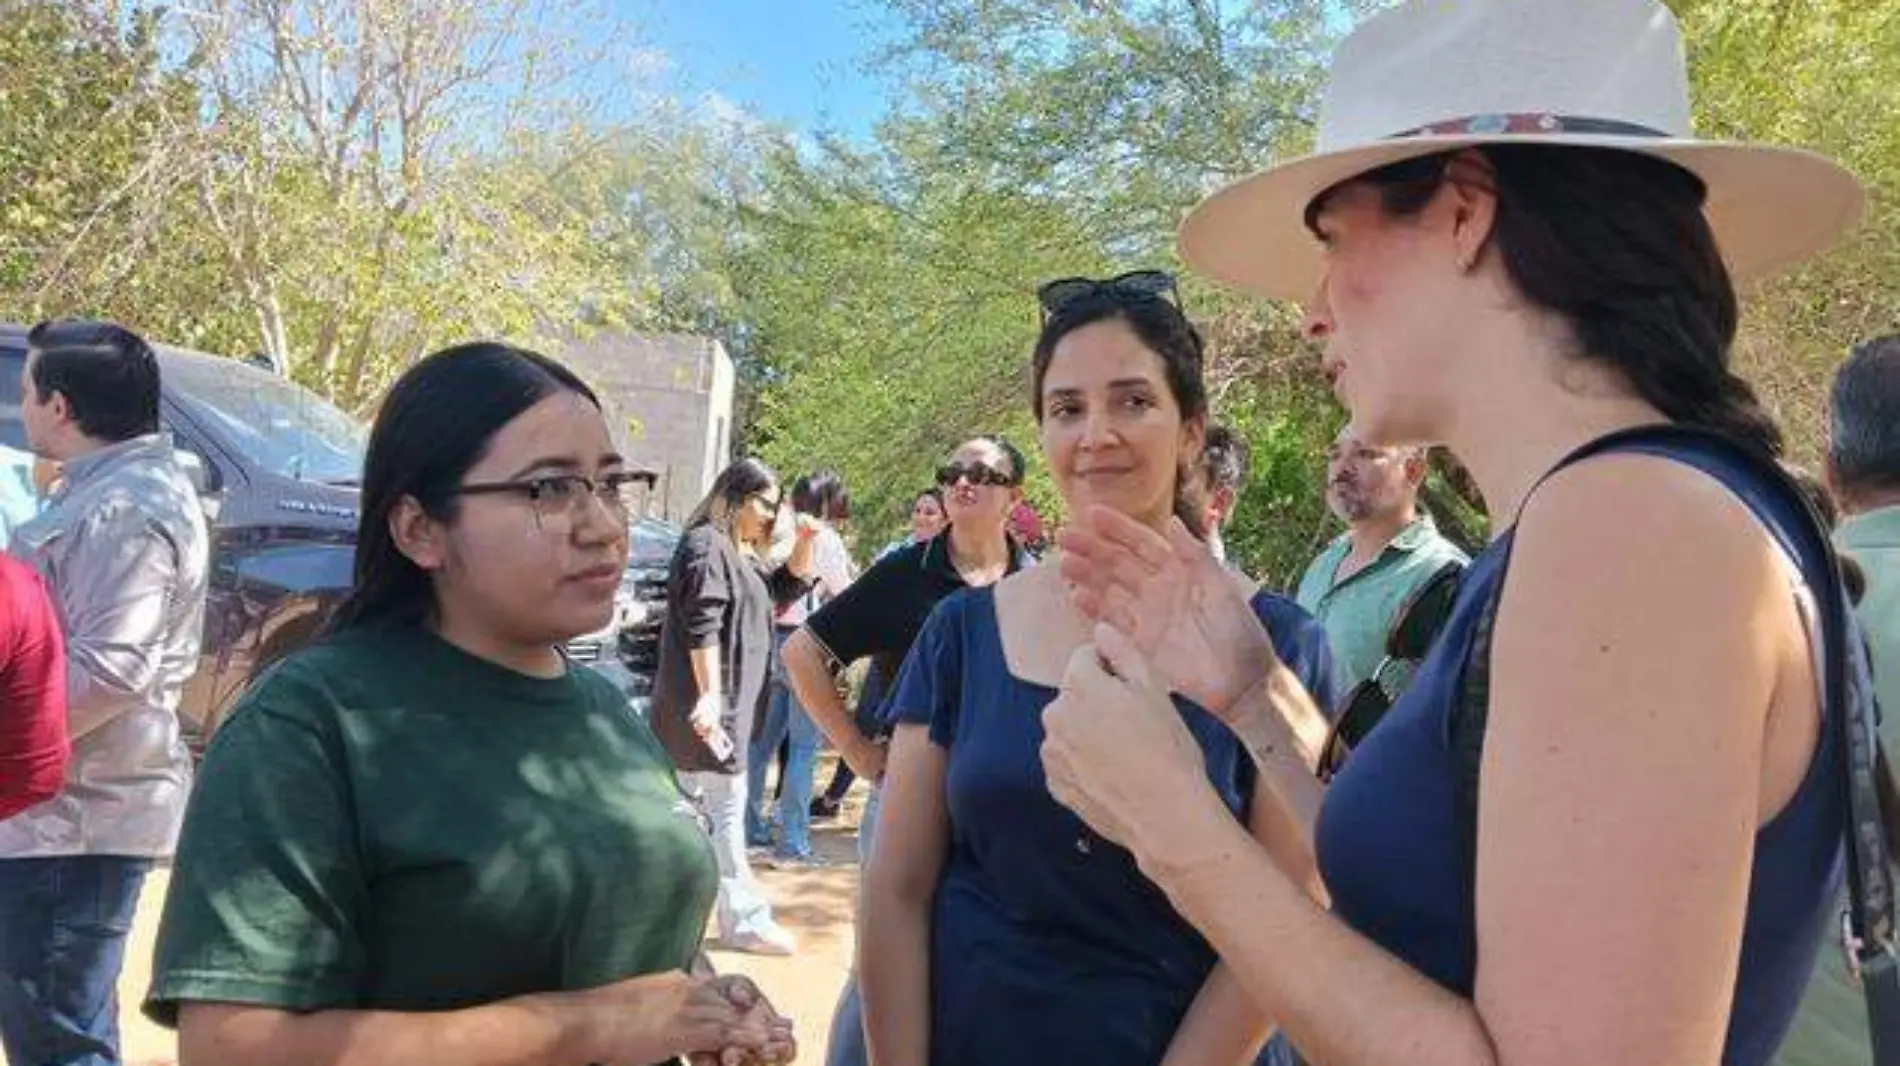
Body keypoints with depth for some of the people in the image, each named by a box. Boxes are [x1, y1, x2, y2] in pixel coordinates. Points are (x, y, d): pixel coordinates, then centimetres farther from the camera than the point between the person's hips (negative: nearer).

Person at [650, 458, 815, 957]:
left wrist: (803, 543, 6)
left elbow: (784, 589, 22)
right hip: (710, 700, -10)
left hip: (729, 699, 10)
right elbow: (701, 628, -20)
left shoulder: (741, 553, 17)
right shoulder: (706, 545, -13)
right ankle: (745, 921, -2)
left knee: (691, 803, 16)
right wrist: (711, 695, -24)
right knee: (727, 804, -7)